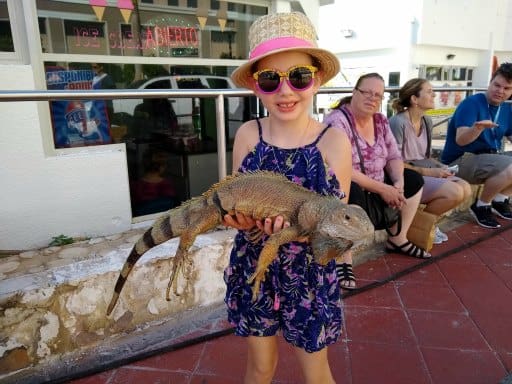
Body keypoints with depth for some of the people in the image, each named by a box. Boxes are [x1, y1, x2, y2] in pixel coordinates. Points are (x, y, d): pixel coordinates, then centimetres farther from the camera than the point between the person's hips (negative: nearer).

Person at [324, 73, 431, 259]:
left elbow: (394, 157, 9)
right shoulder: (337, 121, -20)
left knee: (414, 180, 10)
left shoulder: (381, 120, 5)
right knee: (354, 193, -40)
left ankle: (398, 240, 19)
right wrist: (382, 189, -24)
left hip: (375, 186, 9)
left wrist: (399, 183, -13)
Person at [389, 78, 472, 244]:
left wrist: (440, 166, -3)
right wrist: (428, 172, -17)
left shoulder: (427, 121, 9)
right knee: (455, 192, -21)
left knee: (465, 188, -8)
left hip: (425, 171, 9)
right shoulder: (398, 122, -18)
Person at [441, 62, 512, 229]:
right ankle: (481, 206, -7)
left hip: (489, 158, 8)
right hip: (461, 161, -8)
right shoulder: (472, 103, -14)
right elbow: (460, 140, -25)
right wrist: (478, 128, -44)